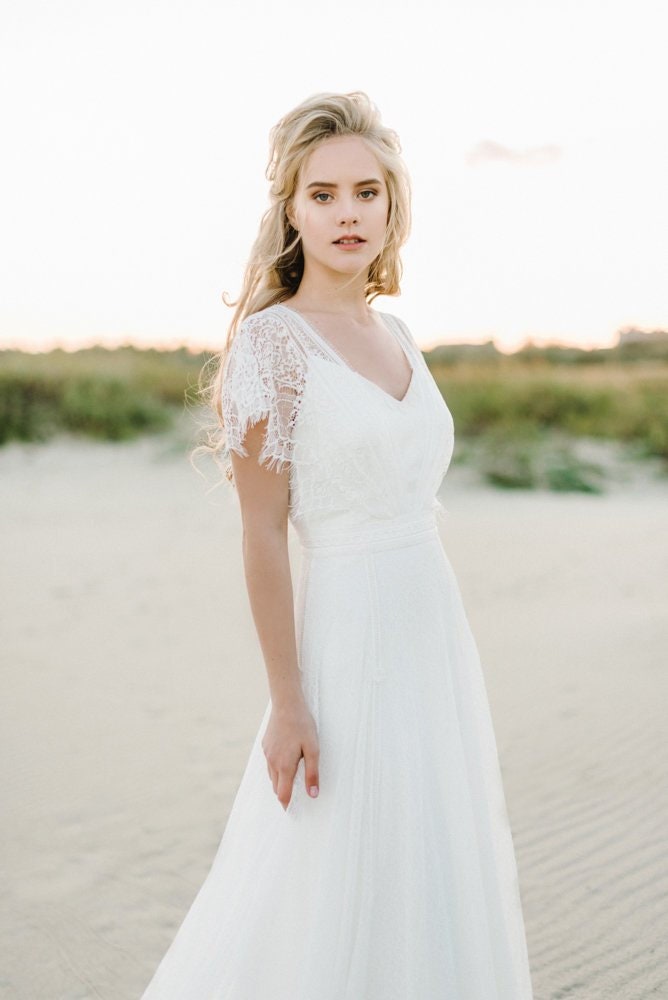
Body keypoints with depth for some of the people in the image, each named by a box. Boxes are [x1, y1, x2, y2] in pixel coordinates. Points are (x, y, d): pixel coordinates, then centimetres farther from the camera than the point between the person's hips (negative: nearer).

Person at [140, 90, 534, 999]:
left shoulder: (397, 335, 10)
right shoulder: (273, 338, -12)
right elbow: (262, 532, -14)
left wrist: (451, 670, 17)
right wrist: (287, 703, -15)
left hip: (436, 632, 7)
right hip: (349, 642, -7)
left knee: (435, 884, 17)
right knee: (336, 895, 6)